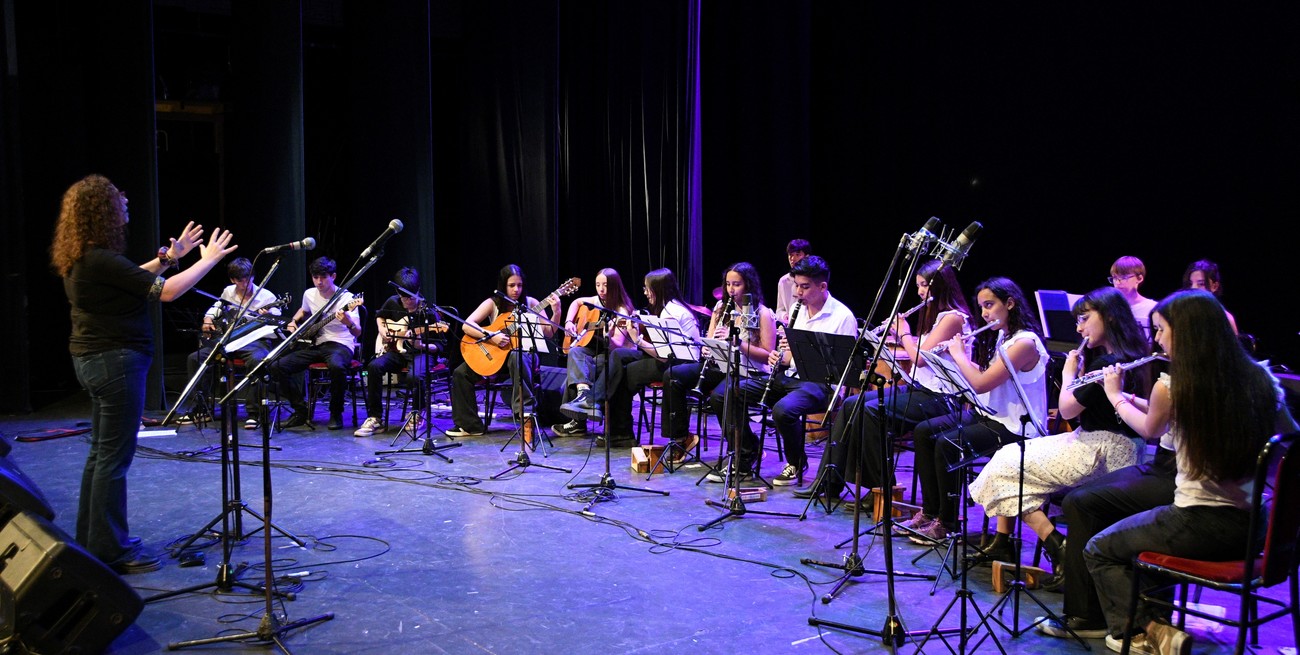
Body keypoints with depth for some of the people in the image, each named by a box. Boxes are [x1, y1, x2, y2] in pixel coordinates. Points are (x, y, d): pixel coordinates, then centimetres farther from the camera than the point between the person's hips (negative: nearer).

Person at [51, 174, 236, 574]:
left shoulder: (81, 259, 8)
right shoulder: (101, 261, -22)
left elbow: (128, 280, 24)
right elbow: (166, 292, -23)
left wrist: (168, 258, 19)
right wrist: (209, 259, -12)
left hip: (94, 360, 10)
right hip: (116, 361, -10)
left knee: (101, 453, 18)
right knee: (114, 458, -3)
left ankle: (93, 541, 28)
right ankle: (110, 552, 4)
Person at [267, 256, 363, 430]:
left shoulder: (346, 298, -12)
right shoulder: (309, 294, 6)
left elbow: (357, 333, -20)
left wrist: (349, 323, -43)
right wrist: (293, 322, 11)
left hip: (340, 344, -6)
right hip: (315, 344, 6)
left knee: (336, 366, -42)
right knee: (276, 367, -11)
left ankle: (336, 413, -17)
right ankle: (301, 411, 3)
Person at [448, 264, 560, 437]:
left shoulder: (530, 303, -1)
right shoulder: (493, 304, -2)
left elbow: (549, 332, -6)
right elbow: (467, 325, -12)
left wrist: (556, 312, -23)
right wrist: (491, 336, -24)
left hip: (523, 352, -2)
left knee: (517, 357, -39)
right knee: (461, 373, -14)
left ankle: (524, 408, -35)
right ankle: (470, 425, -5)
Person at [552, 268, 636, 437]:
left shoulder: (621, 311, -14)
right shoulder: (598, 301, 6)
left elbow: (618, 346, -23)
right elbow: (577, 302, 27)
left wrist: (608, 337, -45)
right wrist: (569, 322, 10)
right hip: (593, 350, 5)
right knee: (575, 352, -28)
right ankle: (584, 392, -51)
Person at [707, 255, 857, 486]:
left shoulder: (843, 317, -8)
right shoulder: (798, 308, 12)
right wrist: (779, 356, -4)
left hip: (819, 382, -7)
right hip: (787, 376, 7)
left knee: (783, 410, -39)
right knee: (721, 394, -6)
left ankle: (796, 463, -8)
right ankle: (745, 456, 7)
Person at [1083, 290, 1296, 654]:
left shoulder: (1171, 387, -14)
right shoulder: (1260, 379, 0)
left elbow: (1150, 429, 9)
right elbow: (1289, 435, 18)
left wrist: (1116, 396, 26)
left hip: (1200, 526, -6)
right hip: (1258, 527, 6)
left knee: (1098, 550, 15)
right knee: (1136, 531, 31)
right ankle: (1156, 624, 30)